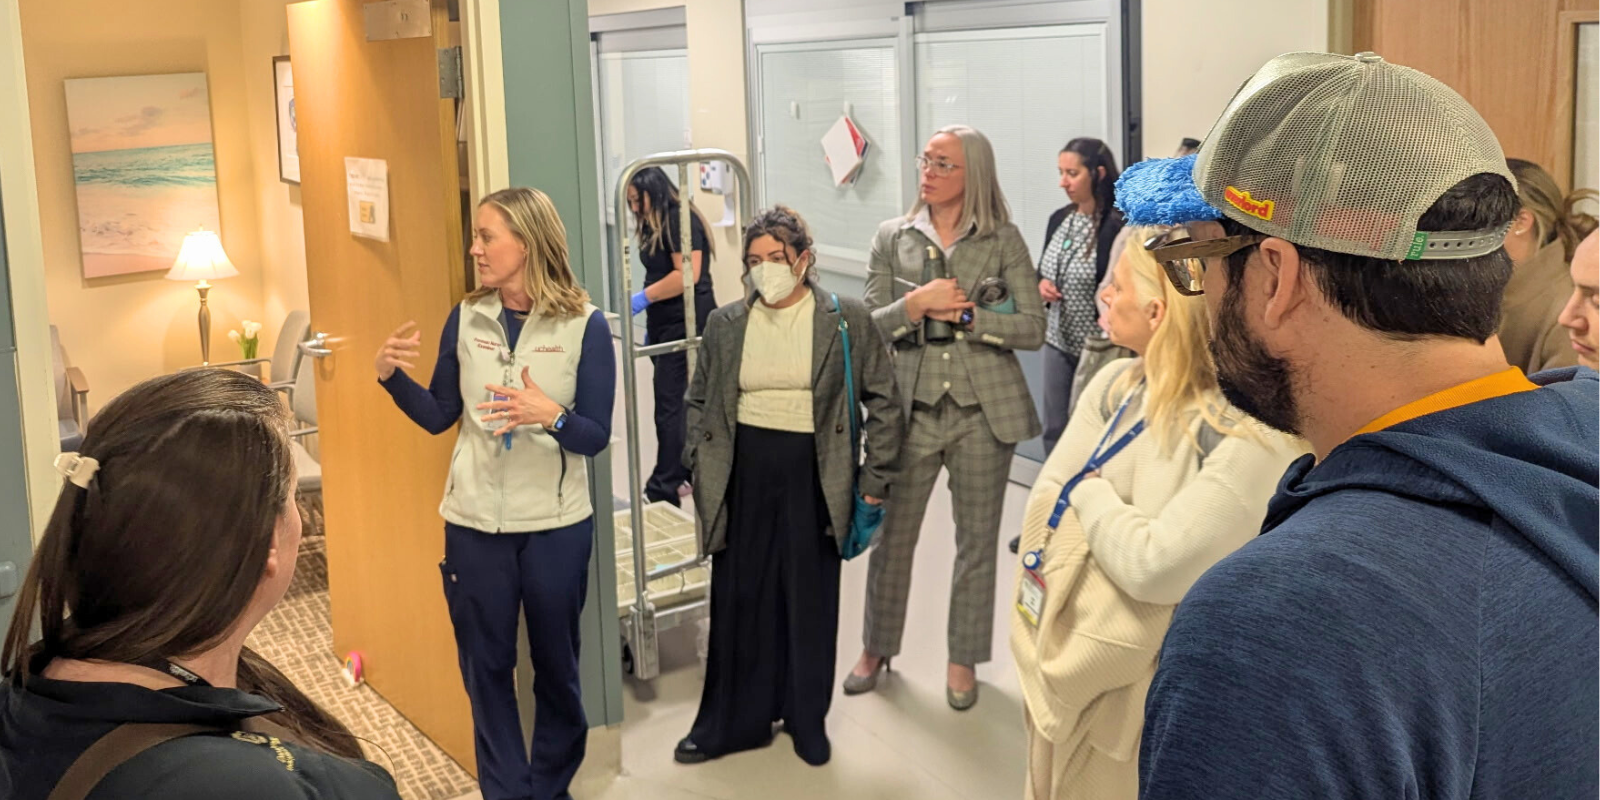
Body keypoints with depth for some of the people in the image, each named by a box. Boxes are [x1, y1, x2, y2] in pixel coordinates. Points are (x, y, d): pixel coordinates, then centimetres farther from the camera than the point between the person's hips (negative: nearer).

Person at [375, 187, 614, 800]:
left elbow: (596, 436, -12)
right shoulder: (466, 319, -1)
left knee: (555, 663, 13)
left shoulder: (585, 326, -11)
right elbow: (438, 416, 7)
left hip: (557, 525, -2)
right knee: (486, 665, 11)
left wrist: (551, 415, -31)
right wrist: (392, 376, -9)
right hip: (474, 523, 3)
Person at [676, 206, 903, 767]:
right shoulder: (726, 324, 5)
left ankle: (808, 720, 25)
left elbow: (884, 402, 1)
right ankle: (734, 721, 21)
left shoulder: (847, 321, -3)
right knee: (738, 598, 7)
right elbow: (699, 401, 14)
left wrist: (875, 478, -2)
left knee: (810, 599, 8)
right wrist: (701, 468, 5)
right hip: (744, 472, 2)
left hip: (813, 473, -2)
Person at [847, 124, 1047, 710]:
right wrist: (916, 304, -16)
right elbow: (870, 326, 1)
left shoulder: (1003, 240, -1)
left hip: (983, 411, -1)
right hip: (910, 407, 1)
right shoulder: (892, 237, 4)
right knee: (891, 533, 9)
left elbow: (1033, 329, -5)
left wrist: (965, 315, -14)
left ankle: (964, 660, 26)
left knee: (977, 540, 9)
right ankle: (877, 646, 30)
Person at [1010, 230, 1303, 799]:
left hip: (1132, 693, -7)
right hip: (1059, 661, 7)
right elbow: (1044, 503, 0)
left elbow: (1155, 567, -28)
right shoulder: (1115, 384, 1)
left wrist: (1091, 494, -13)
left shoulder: (1253, 439, -23)